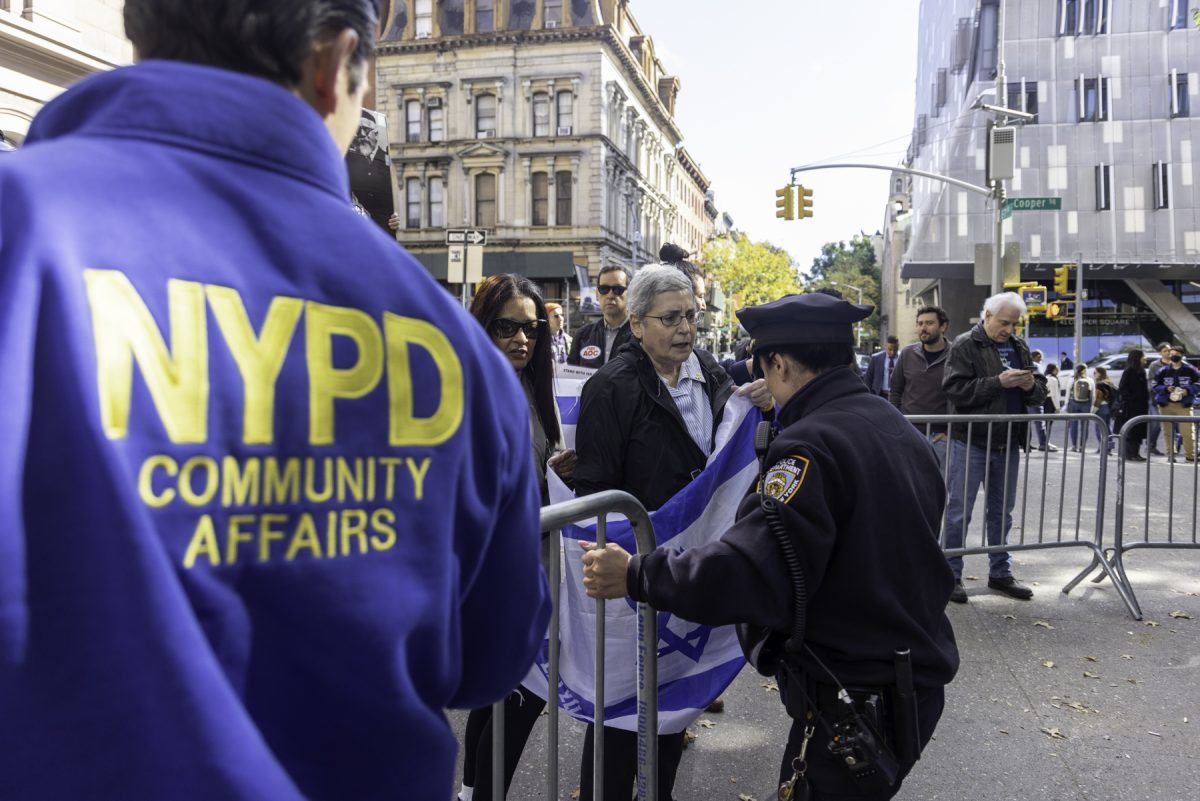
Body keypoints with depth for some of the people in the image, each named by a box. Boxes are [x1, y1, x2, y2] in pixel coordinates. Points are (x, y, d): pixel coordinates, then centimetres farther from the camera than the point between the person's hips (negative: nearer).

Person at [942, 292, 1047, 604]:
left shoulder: (1019, 347, 12)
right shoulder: (965, 345, -7)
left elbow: (1039, 393, 15)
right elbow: (956, 390, -17)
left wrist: (1031, 385, -7)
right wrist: (999, 382, -23)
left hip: (1008, 443, 6)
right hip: (971, 442, -6)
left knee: (1002, 512, 15)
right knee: (959, 511, 0)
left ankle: (1000, 572, 26)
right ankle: (951, 575, 9)